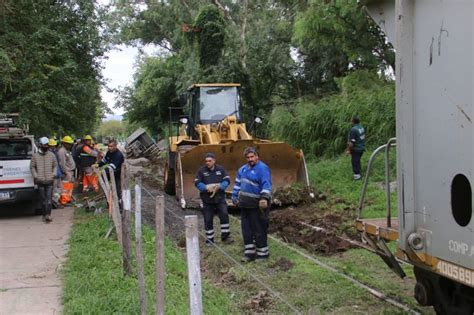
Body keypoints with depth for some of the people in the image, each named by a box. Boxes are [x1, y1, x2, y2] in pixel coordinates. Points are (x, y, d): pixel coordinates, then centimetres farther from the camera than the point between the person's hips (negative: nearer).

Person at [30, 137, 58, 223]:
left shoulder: (51, 155, 6)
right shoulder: (35, 156, 3)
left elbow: (55, 165, 14)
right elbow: (32, 167, 9)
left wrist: (53, 174, 0)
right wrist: (35, 176, -2)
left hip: (49, 180, 0)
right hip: (40, 181, 0)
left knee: (49, 198, -9)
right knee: (43, 199, 6)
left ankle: (48, 215, -14)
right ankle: (45, 215, 14)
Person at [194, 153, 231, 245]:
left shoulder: (220, 169, 3)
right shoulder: (201, 170, -1)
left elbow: (227, 180, -1)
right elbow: (197, 183, -7)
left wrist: (219, 187, -19)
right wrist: (207, 187, -24)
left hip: (220, 198, 0)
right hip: (207, 200, 0)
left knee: (224, 215, -11)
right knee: (208, 220, 4)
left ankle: (225, 236, 1)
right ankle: (209, 240, 16)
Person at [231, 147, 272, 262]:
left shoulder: (262, 168, -11)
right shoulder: (243, 169, 16)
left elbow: (266, 184, -22)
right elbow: (238, 183, 25)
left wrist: (264, 198, -33)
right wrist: (235, 197, 24)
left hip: (257, 204, -8)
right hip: (245, 204, 8)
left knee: (259, 230, -1)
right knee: (246, 229, 12)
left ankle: (262, 252, 11)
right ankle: (249, 252, 21)